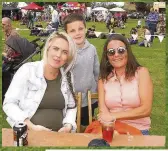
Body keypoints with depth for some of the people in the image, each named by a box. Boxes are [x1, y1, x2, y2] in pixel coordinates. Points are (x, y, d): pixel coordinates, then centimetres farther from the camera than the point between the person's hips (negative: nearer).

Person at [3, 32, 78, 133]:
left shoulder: (68, 76, 6)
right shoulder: (28, 70, -5)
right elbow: (9, 103, -5)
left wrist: (68, 126, -3)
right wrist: (31, 127, -15)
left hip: (59, 135, 3)